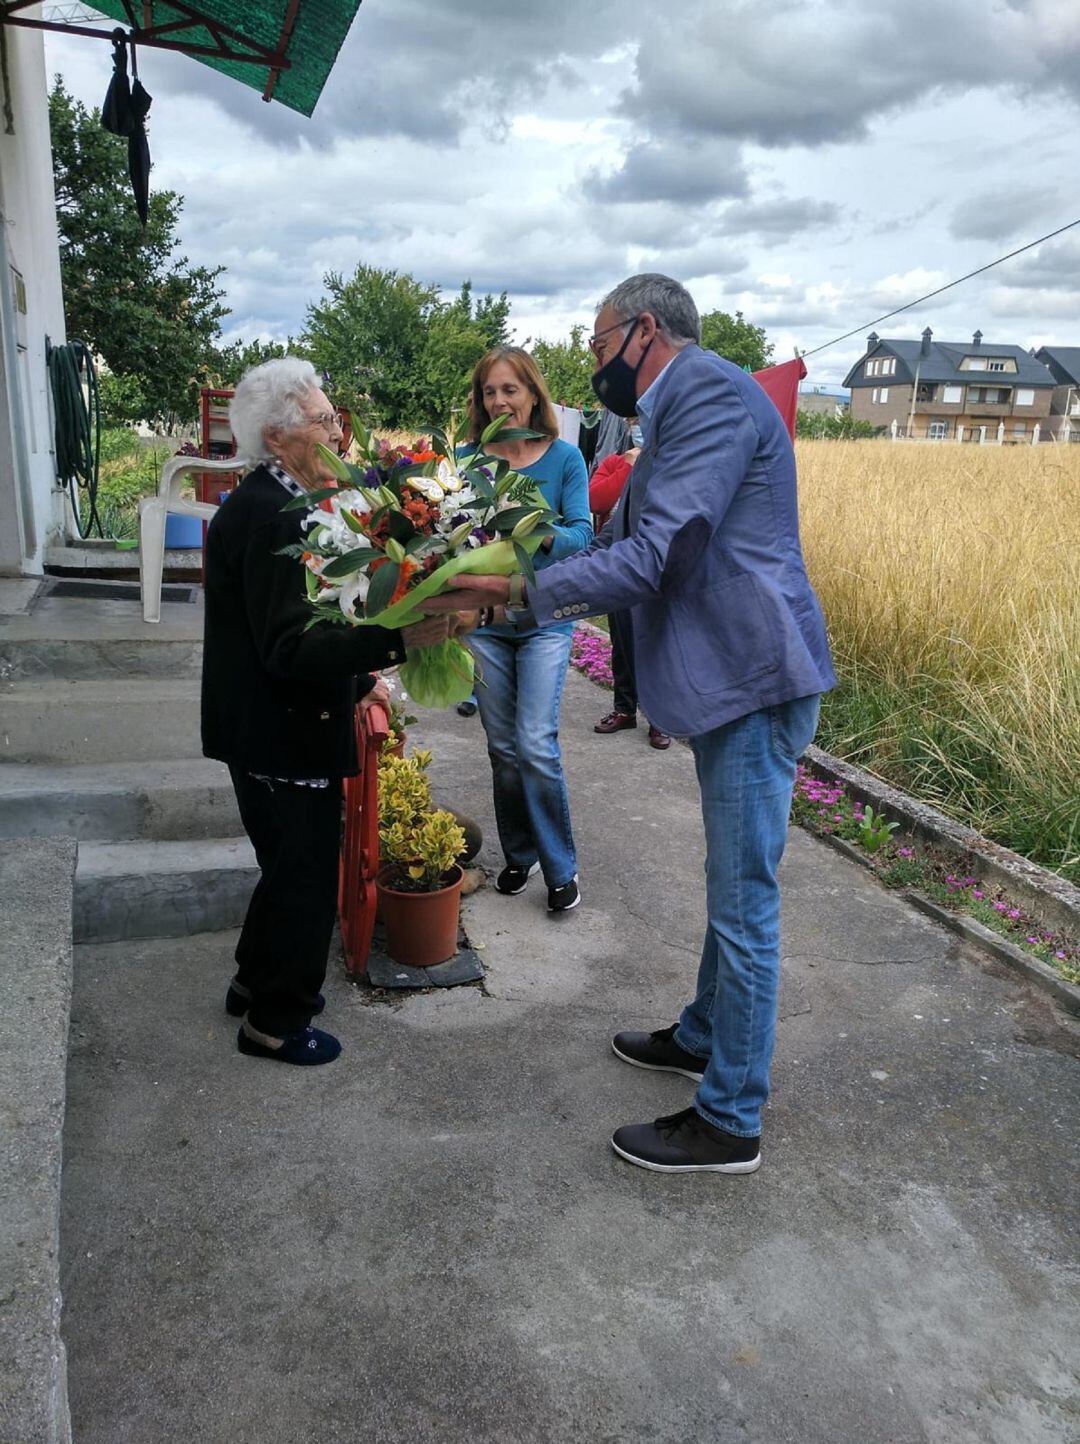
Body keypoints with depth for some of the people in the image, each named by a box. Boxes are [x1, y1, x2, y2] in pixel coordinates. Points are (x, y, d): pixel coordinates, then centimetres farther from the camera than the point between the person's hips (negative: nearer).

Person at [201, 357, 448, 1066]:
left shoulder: (266, 504, 9)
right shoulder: (272, 517, -23)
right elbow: (290, 648, -29)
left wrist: (357, 679, 19)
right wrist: (396, 638, -36)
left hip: (273, 729, 10)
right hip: (282, 735, -10)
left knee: (289, 867, 24)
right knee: (307, 880, 5)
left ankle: (257, 983, 42)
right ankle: (276, 1021, 24)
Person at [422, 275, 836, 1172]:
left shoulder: (711, 393, -14)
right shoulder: (681, 413, 19)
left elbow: (654, 555, -23)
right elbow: (624, 546, 18)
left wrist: (522, 592, -17)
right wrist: (505, 588, 10)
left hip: (757, 682, -10)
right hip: (732, 686, 10)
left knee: (744, 903, -1)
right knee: (733, 889, 22)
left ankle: (730, 1123, 13)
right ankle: (704, 1038, 41)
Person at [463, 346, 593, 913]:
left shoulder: (564, 457, -2)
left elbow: (582, 533, -9)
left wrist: (544, 535, -30)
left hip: (545, 617, -2)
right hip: (485, 617, 3)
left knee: (536, 745, -11)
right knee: (502, 748, 9)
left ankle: (561, 867, 7)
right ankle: (519, 855, 28)